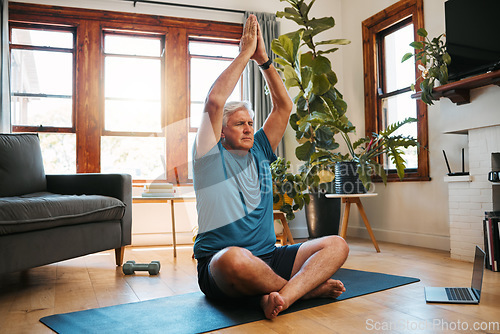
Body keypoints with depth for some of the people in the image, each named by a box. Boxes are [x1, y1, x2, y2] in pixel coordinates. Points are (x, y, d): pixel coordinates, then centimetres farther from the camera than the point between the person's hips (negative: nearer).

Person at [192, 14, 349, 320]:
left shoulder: (260, 152, 16)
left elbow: (284, 106, 12)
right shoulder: (212, 157, 1)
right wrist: (245, 53, -5)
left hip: (268, 257, 6)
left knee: (336, 245, -13)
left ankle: (283, 296, -37)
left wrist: (264, 59, 5)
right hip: (219, 267, -5)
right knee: (235, 259, -41)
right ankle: (308, 286, -14)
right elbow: (215, 101, -12)